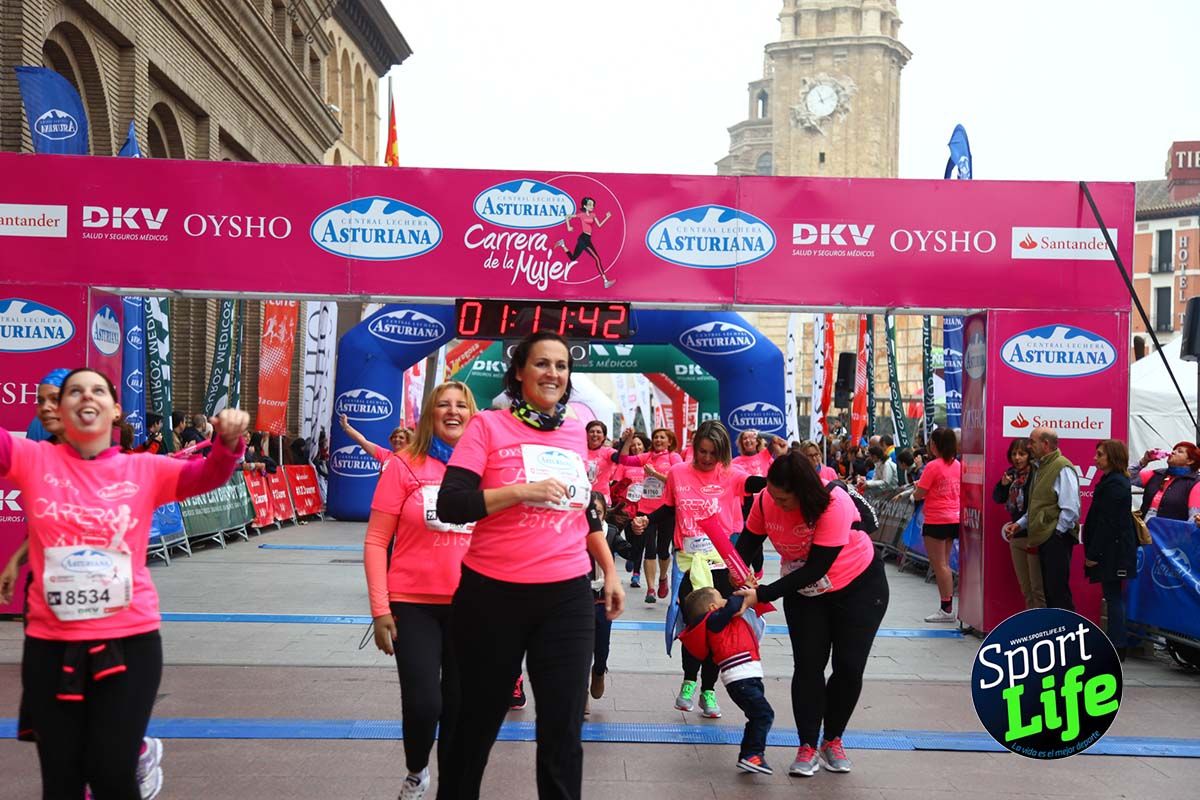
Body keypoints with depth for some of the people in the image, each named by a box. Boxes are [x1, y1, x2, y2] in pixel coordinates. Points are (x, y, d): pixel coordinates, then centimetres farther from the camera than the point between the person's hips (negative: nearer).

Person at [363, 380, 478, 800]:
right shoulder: (404, 465, -5)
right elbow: (375, 542, -4)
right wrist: (380, 609, -8)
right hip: (414, 604, -3)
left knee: (459, 703, 11)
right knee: (423, 703, -5)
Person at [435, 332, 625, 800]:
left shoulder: (576, 434, 8)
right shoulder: (488, 426, -6)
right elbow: (450, 505, -15)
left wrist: (611, 572, 21)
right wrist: (524, 490, -21)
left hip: (568, 598, 3)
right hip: (493, 595, -3)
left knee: (563, 731, 4)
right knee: (479, 721, 14)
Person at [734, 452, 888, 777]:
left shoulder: (834, 504, -35)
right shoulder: (766, 500, -22)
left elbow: (816, 568, -33)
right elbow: (747, 543, -6)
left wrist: (763, 595, -34)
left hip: (858, 585, -3)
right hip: (802, 589, 3)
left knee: (849, 666, -1)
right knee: (808, 665, -4)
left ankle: (833, 740, 19)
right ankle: (808, 746, 6)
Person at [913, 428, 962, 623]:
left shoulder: (933, 466, -16)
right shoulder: (958, 465, 5)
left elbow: (918, 495, -13)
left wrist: (916, 489, 9)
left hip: (936, 521, -7)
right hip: (955, 519, 7)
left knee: (939, 565, -1)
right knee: (944, 564, 14)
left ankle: (946, 609, 0)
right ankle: (947, 606, 15)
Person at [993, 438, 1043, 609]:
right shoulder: (1011, 474, 9)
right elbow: (998, 498, 16)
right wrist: (1003, 484, -4)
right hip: (1016, 537, 8)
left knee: (1037, 589, -4)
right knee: (1025, 589, 15)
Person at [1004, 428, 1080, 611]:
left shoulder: (1062, 468, -12)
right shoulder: (1040, 467, 17)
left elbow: (1070, 509, -18)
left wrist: (1057, 533, -13)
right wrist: (1020, 524, 15)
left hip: (1056, 539, -9)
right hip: (1044, 539, 9)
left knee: (1058, 591, -8)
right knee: (1048, 589, 12)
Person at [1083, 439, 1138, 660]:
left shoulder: (1114, 484, -17)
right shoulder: (1113, 481, 15)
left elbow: (1107, 522, -21)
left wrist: (1093, 553, -19)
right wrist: (1093, 551, 18)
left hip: (1112, 550, -10)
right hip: (1114, 549, 10)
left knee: (1113, 596, -5)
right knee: (1113, 596, 12)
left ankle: (1117, 648, -1)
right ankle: (1117, 645, 18)